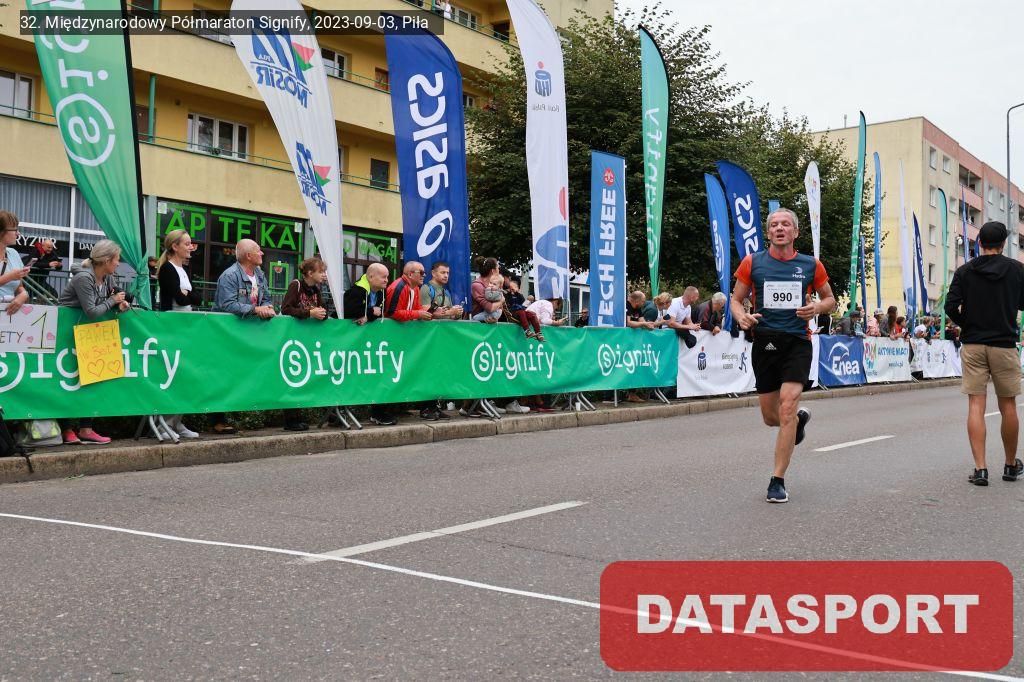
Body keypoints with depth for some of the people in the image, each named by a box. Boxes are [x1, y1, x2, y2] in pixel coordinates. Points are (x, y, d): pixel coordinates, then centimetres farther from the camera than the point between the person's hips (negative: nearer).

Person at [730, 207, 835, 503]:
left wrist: (817, 307, -6)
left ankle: (778, 481, -7)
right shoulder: (752, 263, 4)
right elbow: (736, 299, 10)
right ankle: (801, 418, 48)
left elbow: (830, 299, 17)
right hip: (764, 342, 2)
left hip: (797, 342, -2)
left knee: (787, 408, -17)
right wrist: (742, 317, -13)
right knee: (770, 416, 10)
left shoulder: (811, 265, 5)